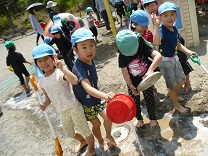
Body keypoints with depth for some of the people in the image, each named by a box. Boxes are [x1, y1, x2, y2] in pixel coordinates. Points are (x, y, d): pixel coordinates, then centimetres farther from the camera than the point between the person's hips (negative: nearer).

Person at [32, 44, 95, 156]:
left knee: (85, 130, 11)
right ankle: (83, 141, 58)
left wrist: (62, 68, -44)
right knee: (70, 133, 28)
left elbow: (75, 81, -40)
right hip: (62, 112, 7)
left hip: (74, 108, -7)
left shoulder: (60, 73, -20)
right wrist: (45, 104, -7)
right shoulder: (41, 82, 1)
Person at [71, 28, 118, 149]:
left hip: (96, 97, 5)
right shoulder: (79, 68, -35)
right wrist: (104, 95, -66)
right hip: (85, 103, -5)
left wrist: (102, 95, 12)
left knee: (108, 117, 0)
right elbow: (87, 88, -50)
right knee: (96, 124, 11)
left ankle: (109, 136, 30)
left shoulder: (91, 61, -10)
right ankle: (101, 141, 41)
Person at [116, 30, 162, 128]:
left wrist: (151, 69, -54)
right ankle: (139, 118, 41)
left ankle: (152, 118, 39)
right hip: (133, 83, 1)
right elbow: (124, 72, -11)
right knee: (135, 102, 13)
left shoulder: (143, 48, -25)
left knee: (149, 100, 11)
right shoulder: (122, 56, -19)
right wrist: (130, 85, -14)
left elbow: (158, 56, -39)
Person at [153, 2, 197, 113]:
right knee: (172, 85, 10)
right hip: (165, 61, -8)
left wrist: (188, 51, 4)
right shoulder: (161, 30, -26)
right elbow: (156, 43, -48)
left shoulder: (174, 29, -1)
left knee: (182, 80, 25)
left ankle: (174, 95, 53)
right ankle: (177, 105, 34)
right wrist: (156, 26, -48)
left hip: (174, 58, 8)